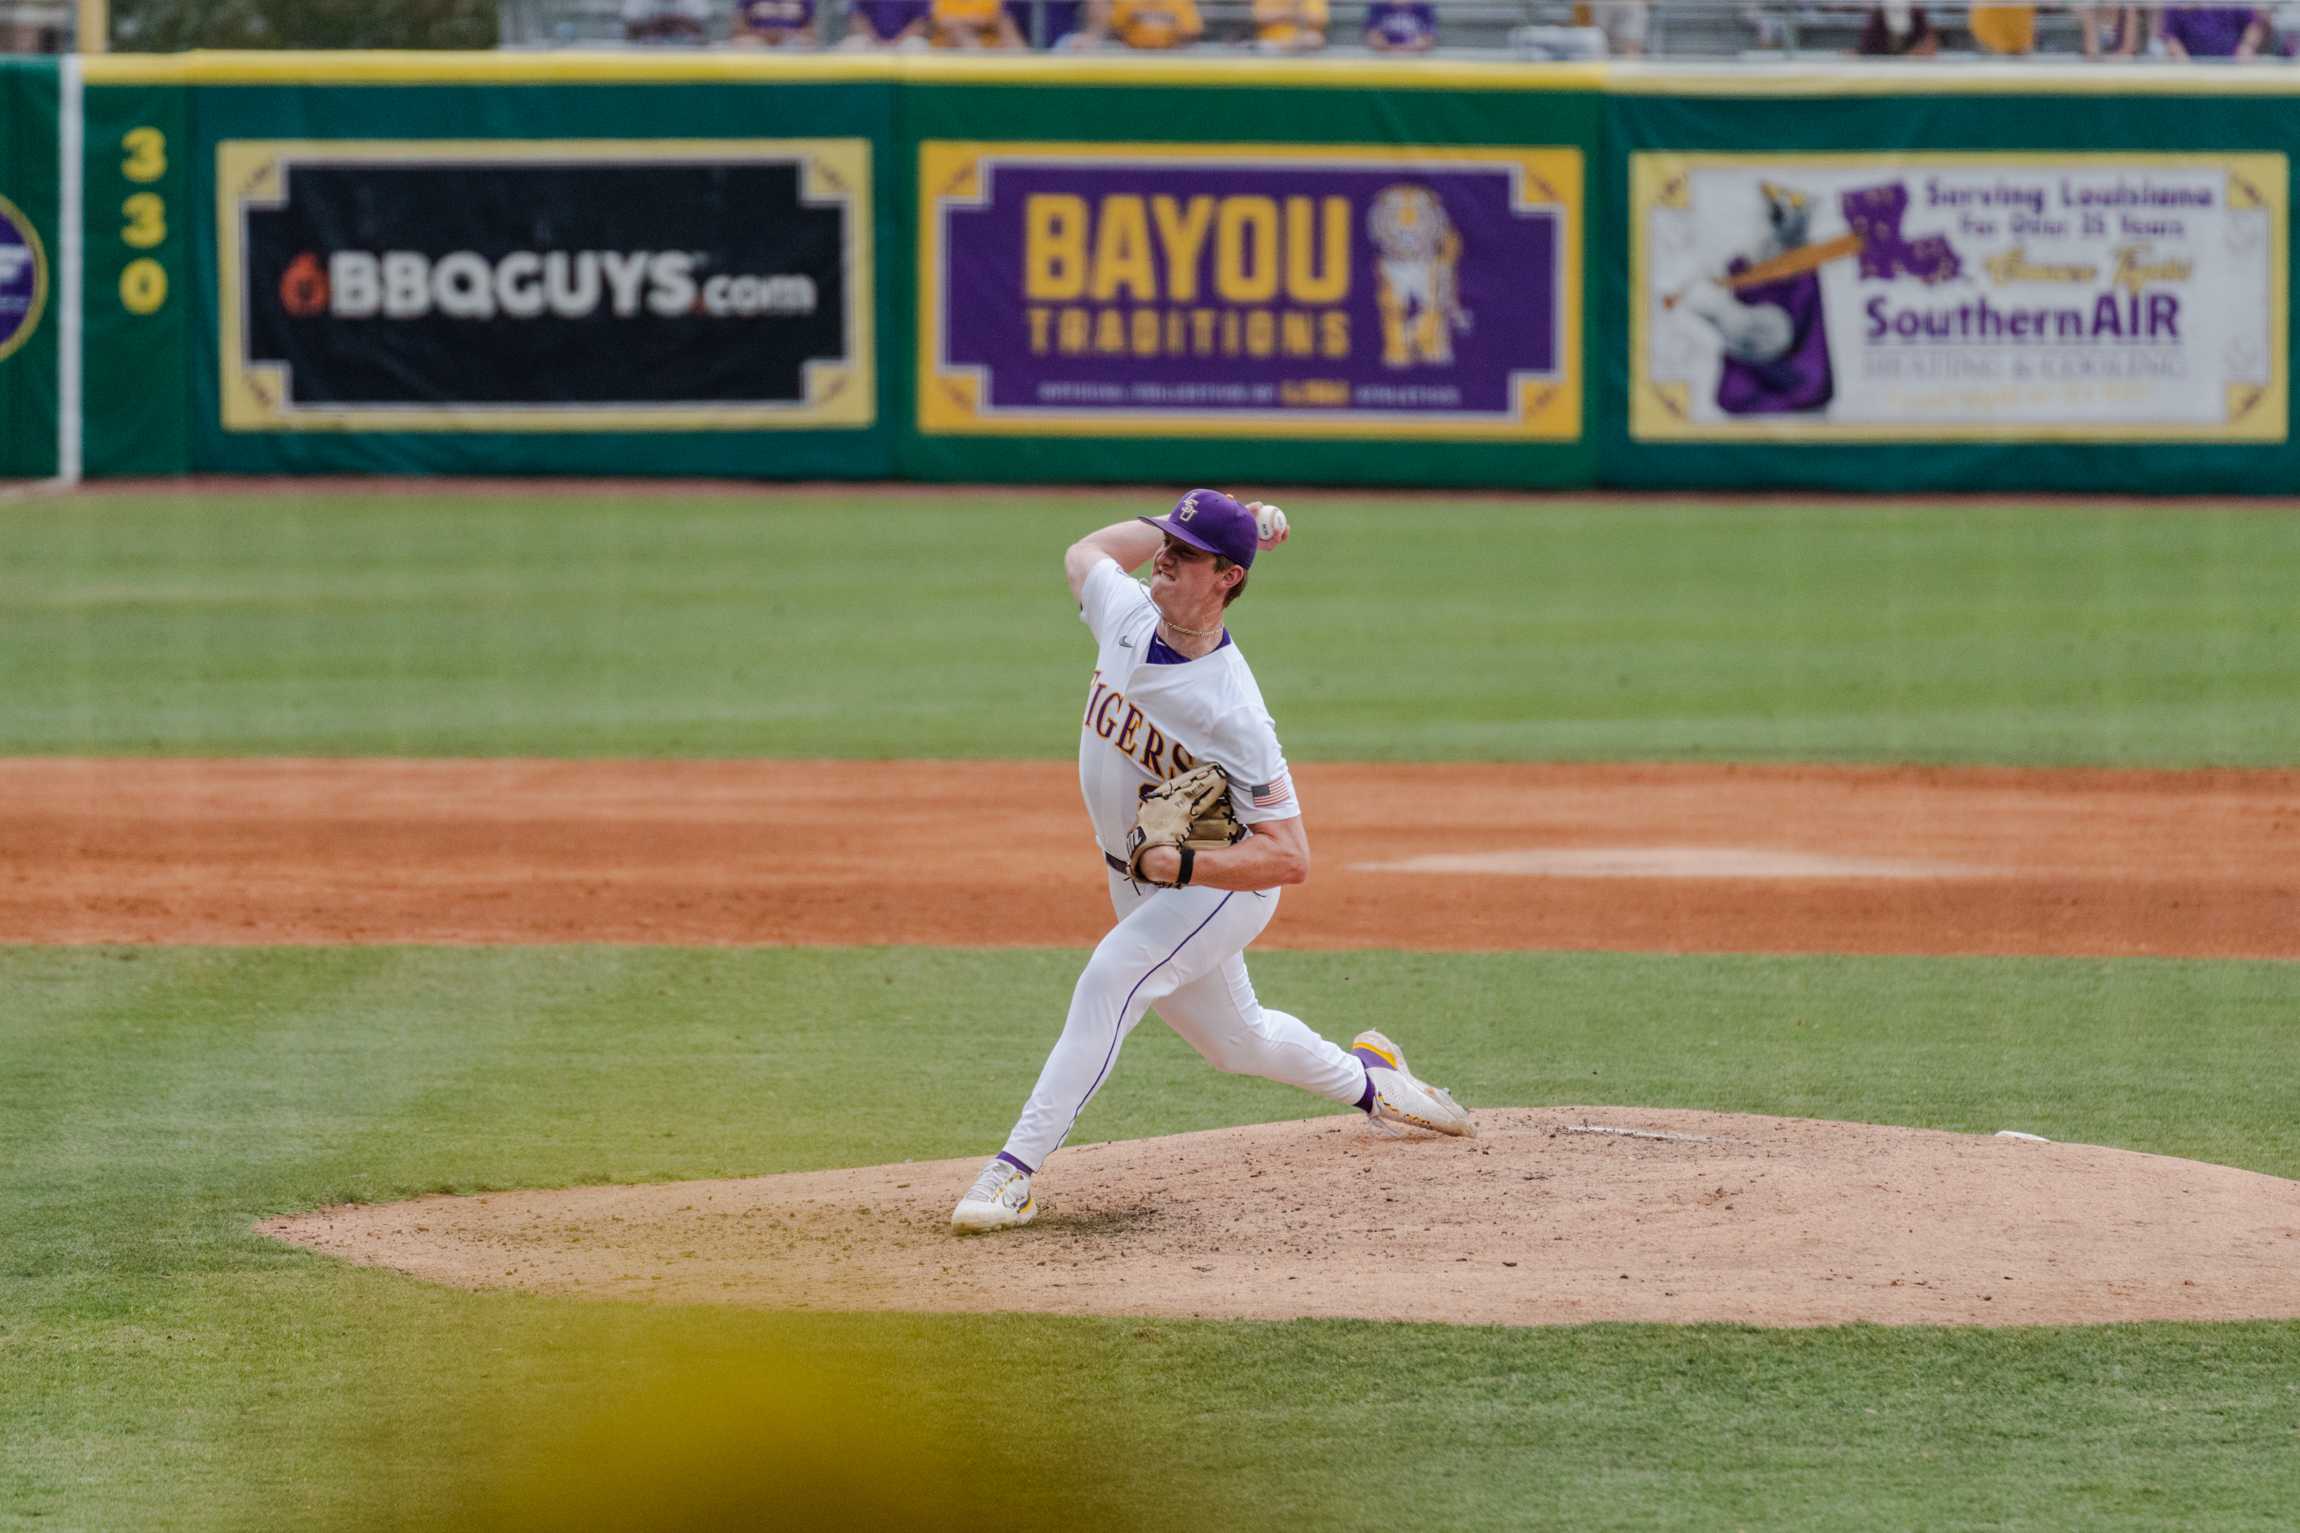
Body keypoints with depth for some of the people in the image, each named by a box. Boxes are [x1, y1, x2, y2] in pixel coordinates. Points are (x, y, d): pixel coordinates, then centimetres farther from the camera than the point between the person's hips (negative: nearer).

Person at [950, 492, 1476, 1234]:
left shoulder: (1235, 714, -32)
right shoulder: (1126, 615, -14)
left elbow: (1289, 857, -32)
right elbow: (1086, 552, 13)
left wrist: (1179, 865, -43)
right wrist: (1185, 524, 3)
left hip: (1223, 880, -8)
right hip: (1141, 884, 8)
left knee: (1112, 974, -32)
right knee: (1235, 1040, 23)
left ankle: (1018, 1169, -34)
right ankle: (1368, 1080, 51)